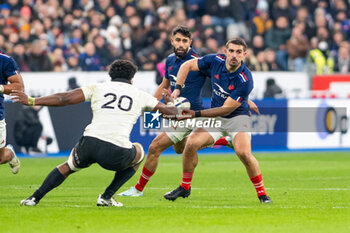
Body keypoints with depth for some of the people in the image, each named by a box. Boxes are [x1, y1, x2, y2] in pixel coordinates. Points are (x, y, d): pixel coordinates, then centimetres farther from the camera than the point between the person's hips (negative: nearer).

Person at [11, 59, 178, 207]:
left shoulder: (98, 88, 17)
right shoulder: (139, 95, 19)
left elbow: (65, 99, 9)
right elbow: (169, 111, 27)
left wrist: (32, 101, 15)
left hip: (89, 143, 2)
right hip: (117, 153, -2)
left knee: (69, 166, 33)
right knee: (139, 154, 32)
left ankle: (34, 198, 19)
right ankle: (106, 197, 23)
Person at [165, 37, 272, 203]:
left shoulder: (245, 80, -27)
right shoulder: (216, 61, -13)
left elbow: (227, 109, -25)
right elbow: (187, 65, 2)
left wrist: (197, 114, -27)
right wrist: (177, 89, -11)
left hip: (237, 117, -4)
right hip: (215, 117, 4)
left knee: (244, 153, -28)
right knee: (191, 143, -16)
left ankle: (262, 193, -11)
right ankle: (185, 188, 3)